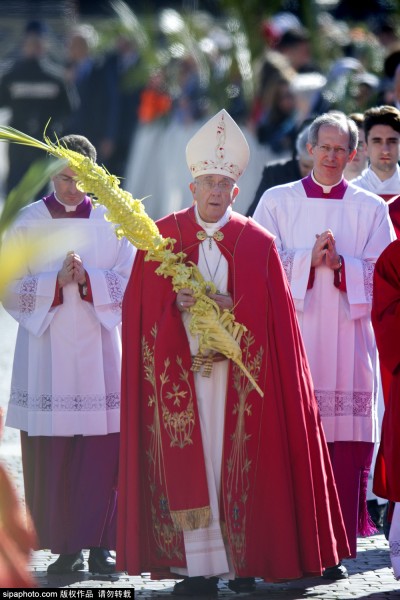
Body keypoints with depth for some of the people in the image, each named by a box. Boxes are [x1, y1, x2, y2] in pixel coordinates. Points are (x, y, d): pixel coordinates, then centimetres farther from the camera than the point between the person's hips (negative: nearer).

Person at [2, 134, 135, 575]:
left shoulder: (111, 222, 7)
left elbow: (128, 282, 2)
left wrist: (87, 280, -14)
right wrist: (56, 283, -15)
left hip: (99, 352, 1)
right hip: (47, 353, 0)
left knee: (103, 451, -5)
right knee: (51, 456, -2)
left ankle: (99, 545, 2)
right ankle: (65, 547, 5)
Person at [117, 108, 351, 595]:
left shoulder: (257, 243, 5)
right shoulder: (162, 237, 6)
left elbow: (272, 316, 1)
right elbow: (140, 308, 4)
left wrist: (229, 305, -14)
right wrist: (177, 304, -13)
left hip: (237, 372, 0)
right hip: (178, 370, 0)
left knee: (238, 461, -3)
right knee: (186, 464, -4)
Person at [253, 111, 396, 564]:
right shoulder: (277, 202, 9)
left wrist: (339, 264, -13)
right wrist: (309, 259, -14)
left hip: (347, 339, 1)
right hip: (292, 336, -1)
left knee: (346, 441, -5)